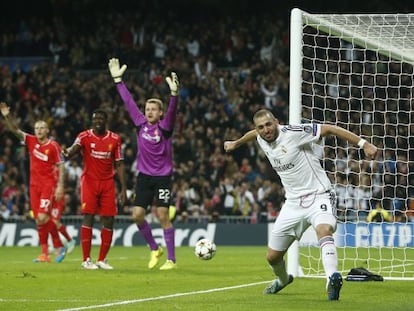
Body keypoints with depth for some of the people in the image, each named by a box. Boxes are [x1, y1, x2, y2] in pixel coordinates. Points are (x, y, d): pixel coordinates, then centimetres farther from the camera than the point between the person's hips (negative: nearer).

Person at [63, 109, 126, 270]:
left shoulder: (114, 139, 4)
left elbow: (119, 164, 8)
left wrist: (123, 188, 2)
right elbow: (74, 148, -23)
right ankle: (86, 260, -7)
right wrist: (68, 152, -48)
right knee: (88, 217, -11)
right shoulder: (84, 136, -4)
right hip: (89, 181, -3)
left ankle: (102, 259, 11)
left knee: (108, 220, 0)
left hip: (107, 183, 3)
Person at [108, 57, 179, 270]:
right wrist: (118, 79, 6)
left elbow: (172, 111, -26)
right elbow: (128, 101, 7)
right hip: (144, 176, 5)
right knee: (137, 215, 0)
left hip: (162, 177, -5)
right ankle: (155, 249, 21)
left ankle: (171, 259, 0)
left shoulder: (164, 127, -8)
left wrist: (174, 93, -44)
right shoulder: (141, 123, 4)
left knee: (162, 216, -7)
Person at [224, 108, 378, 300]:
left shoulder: (293, 133, -18)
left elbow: (329, 129, -17)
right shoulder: (261, 140, 3)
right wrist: (236, 143, 49)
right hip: (293, 203, 7)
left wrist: (363, 144, -22)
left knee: (324, 230, -39)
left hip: (318, 196, -7)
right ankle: (282, 280, 45)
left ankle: (332, 280, -58)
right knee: (272, 256, 11)